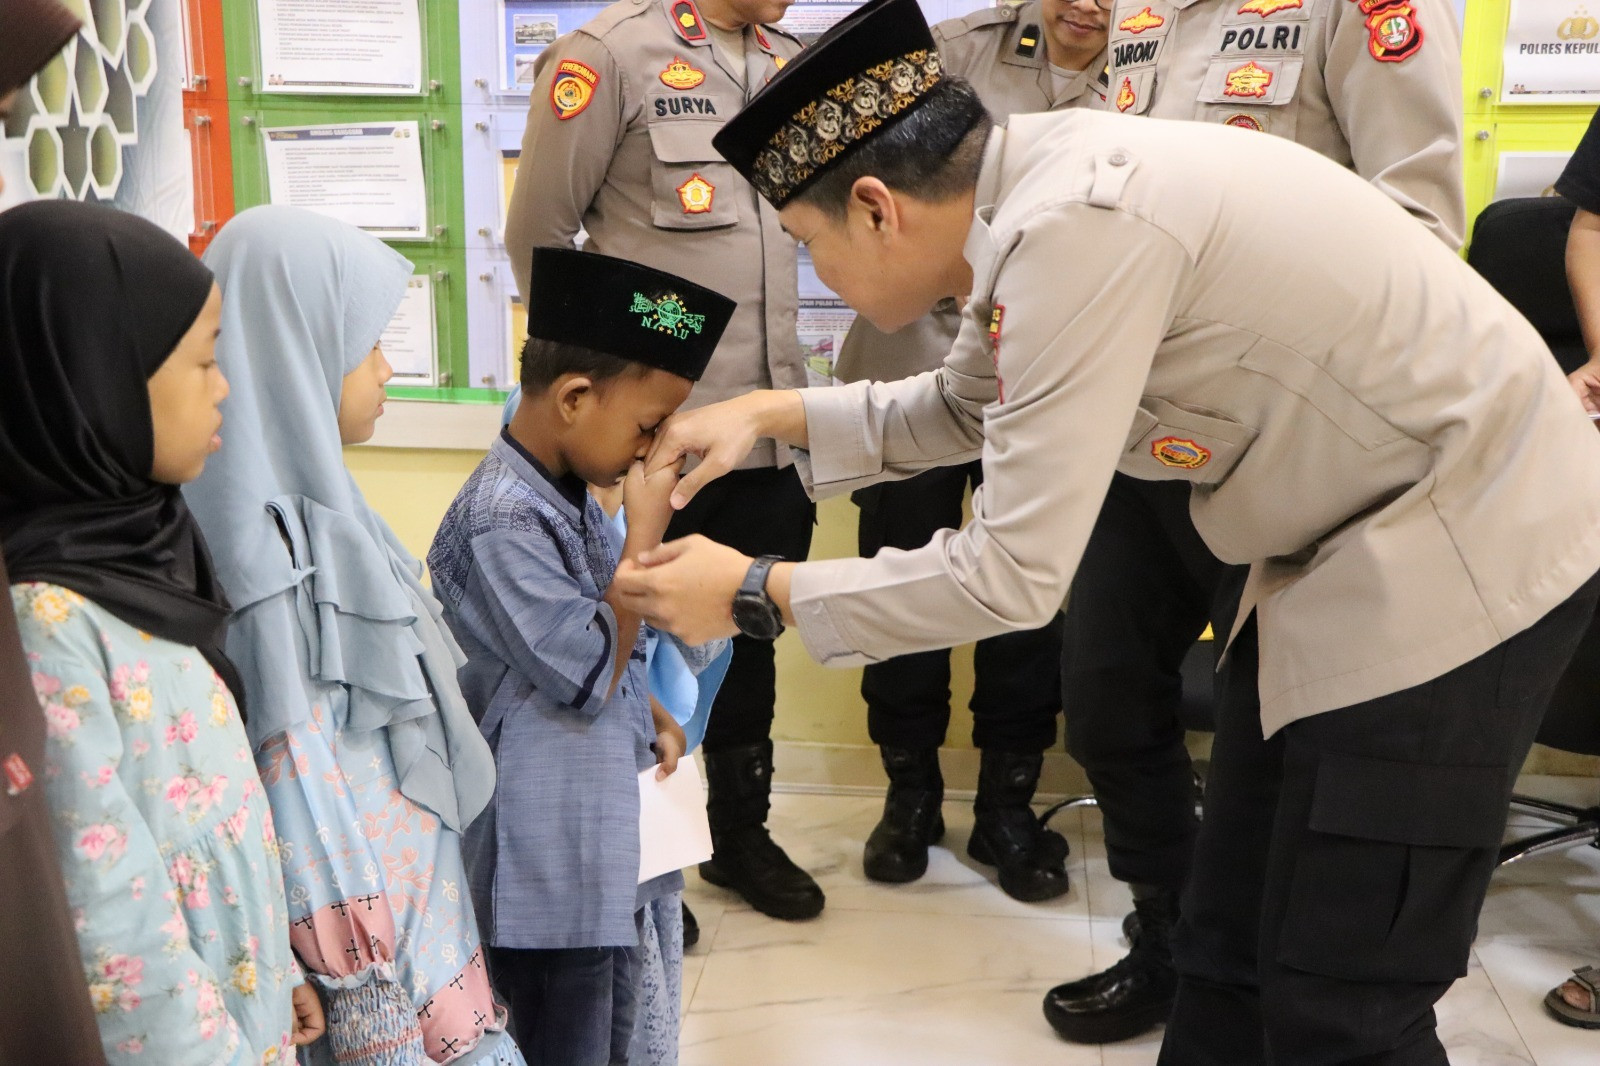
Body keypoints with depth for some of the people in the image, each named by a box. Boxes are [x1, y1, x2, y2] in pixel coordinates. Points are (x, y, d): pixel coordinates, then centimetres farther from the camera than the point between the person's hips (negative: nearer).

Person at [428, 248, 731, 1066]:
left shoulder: (569, 493, 6)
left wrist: (653, 717, 4)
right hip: (555, 864, -9)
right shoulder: (504, 521, -24)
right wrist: (645, 533, -21)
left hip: (609, 834, 9)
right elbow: (590, 673, -24)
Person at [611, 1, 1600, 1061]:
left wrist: (755, 595, -15)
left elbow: (1014, 572, -25)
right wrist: (774, 415, 8)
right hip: (1348, 544, 9)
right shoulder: (1035, 192, 0)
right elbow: (965, 409, 18)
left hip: (1464, 546, -9)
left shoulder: (1079, 229, -28)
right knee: (1227, 958, 14)